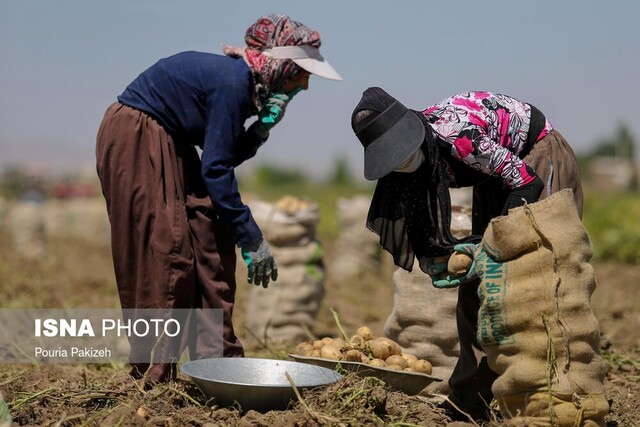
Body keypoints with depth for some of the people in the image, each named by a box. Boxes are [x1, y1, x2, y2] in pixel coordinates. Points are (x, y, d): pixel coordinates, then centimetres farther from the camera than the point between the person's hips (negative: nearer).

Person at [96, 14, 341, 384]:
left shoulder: (243, 82, 3)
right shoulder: (231, 82, -24)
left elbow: (225, 158, 6)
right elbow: (215, 168, -25)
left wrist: (262, 130, -12)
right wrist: (252, 239, -22)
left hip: (168, 145, 10)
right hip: (136, 140, -9)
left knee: (212, 241, 3)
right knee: (163, 251, -10)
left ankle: (217, 355, 9)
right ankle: (153, 376, -1)